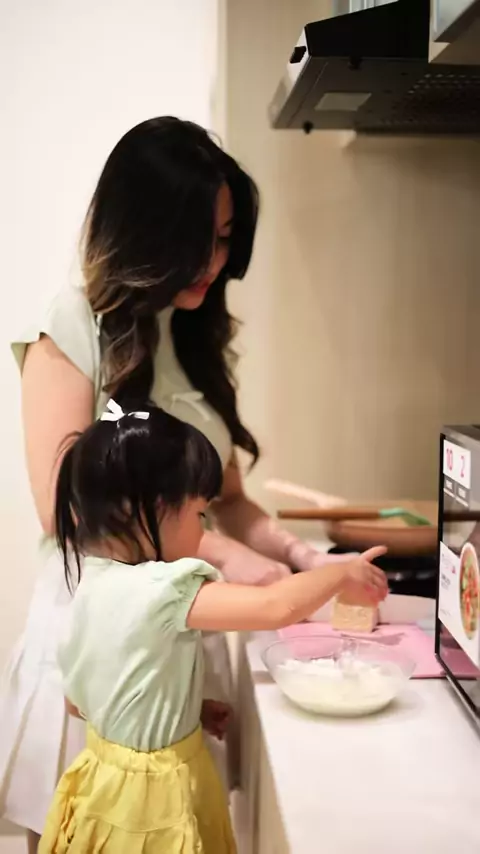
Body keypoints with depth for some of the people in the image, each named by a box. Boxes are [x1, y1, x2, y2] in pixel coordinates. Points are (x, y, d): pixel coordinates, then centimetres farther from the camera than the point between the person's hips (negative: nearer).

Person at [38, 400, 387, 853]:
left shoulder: (93, 580, -3)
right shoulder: (160, 591, -30)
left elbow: (78, 699, 8)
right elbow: (277, 607, -36)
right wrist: (343, 573, -18)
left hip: (109, 774, 8)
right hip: (154, 792, -8)